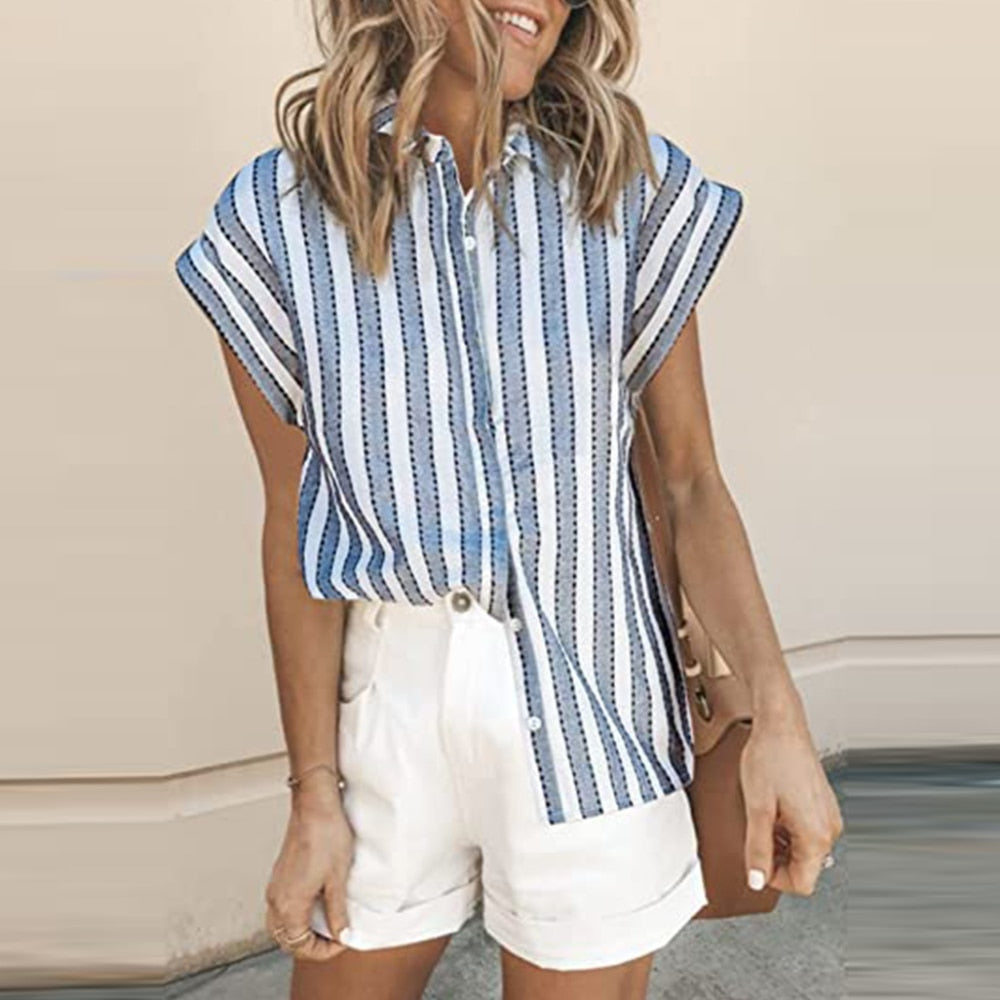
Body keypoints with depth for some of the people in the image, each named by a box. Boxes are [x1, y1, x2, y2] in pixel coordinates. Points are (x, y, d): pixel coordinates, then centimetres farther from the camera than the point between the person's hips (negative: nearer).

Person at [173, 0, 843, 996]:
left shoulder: (633, 190, -4)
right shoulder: (280, 214, -4)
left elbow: (691, 477, -3)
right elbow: (294, 521, -3)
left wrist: (777, 712, -14)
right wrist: (313, 793, -1)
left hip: (586, 702, 0)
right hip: (389, 700, 1)